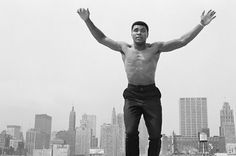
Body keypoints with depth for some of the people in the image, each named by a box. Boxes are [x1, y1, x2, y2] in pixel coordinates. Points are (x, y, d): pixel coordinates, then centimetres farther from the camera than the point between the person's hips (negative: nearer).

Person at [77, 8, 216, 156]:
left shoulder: (156, 48, 8)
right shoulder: (125, 48, 11)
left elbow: (182, 41, 5)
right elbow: (102, 38, 15)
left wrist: (202, 24, -1)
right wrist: (88, 20, 8)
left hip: (151, 95, 0)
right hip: (132, 95, 0)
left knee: (155, 135, -5)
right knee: (131, 133, -15)